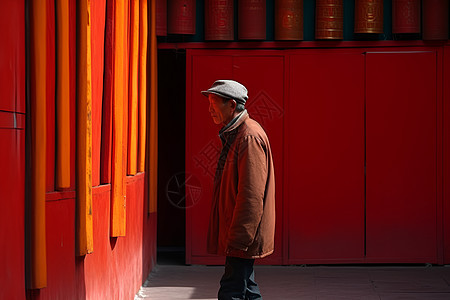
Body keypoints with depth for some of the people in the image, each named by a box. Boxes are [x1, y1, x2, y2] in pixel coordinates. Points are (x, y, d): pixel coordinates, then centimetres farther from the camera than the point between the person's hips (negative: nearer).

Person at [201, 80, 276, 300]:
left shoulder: (250, 137, -18)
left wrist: (237, 240, -22)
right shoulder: (233, 135, 16)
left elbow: (251, 195, -22)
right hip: (239, 237, 11)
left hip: (242, 240, -11)